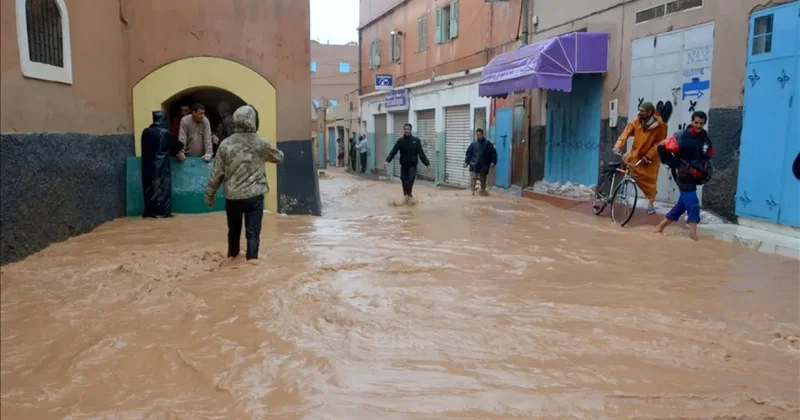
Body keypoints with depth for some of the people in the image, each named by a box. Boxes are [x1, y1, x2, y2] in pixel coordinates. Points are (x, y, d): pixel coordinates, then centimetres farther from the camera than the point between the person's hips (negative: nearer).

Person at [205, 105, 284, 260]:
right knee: (253, 233, 1)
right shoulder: (261, 144, -6)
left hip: (232, 197, 2)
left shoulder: (226, 144, -5)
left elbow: (216, 174, -2)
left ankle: (232, 258, 41)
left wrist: (209, 195, 10)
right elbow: (279, 158, 12)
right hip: (255, 196, -2)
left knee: (234, 231, 21)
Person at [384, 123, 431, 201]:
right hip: (403, 164, 2)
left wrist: (427, 163, -8)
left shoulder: (416, 140, -3)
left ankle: (408, 194, -14)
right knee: (404, 180, 6)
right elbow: (393, 151, -7)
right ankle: (406, 194, 20)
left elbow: (421, 153, -2)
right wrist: (387, 160, -22)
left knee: (410, 180, -17)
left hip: (412, 164, -2)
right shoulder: (400, 141, 0)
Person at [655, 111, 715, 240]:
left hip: (695, 176, 7)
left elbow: (707, 157, 20)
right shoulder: (681, 136, -15)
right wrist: (673, 164, -12)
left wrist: (706, 170, 5)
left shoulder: (706, 139, 4)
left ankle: (660, 228, 25)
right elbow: (662, 147, -14)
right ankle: (693, 237, -13)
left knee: (683, 203, 13)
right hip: (683, 175, -7)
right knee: (693, 204, -15)